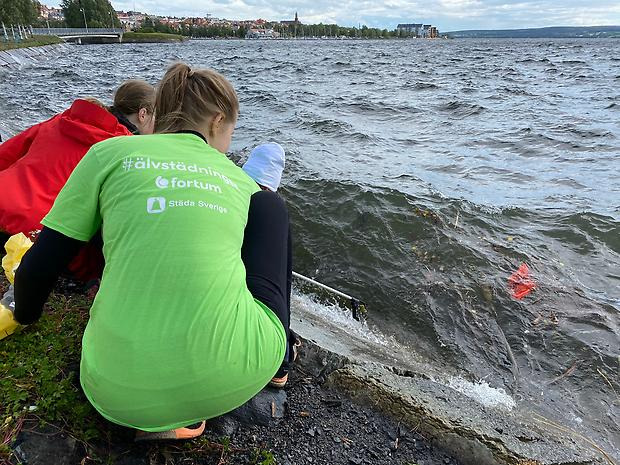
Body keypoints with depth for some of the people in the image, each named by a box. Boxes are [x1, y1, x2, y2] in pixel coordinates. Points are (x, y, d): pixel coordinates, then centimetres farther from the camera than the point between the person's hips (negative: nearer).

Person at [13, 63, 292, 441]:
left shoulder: (110, 152, 7)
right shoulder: (241, 180, 13)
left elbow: (38, 269, 7)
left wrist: (24, 316, 31)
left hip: (123, 393, 1)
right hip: (235, 377, 0)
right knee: (271, 205, 19)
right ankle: (275, 353, 23)